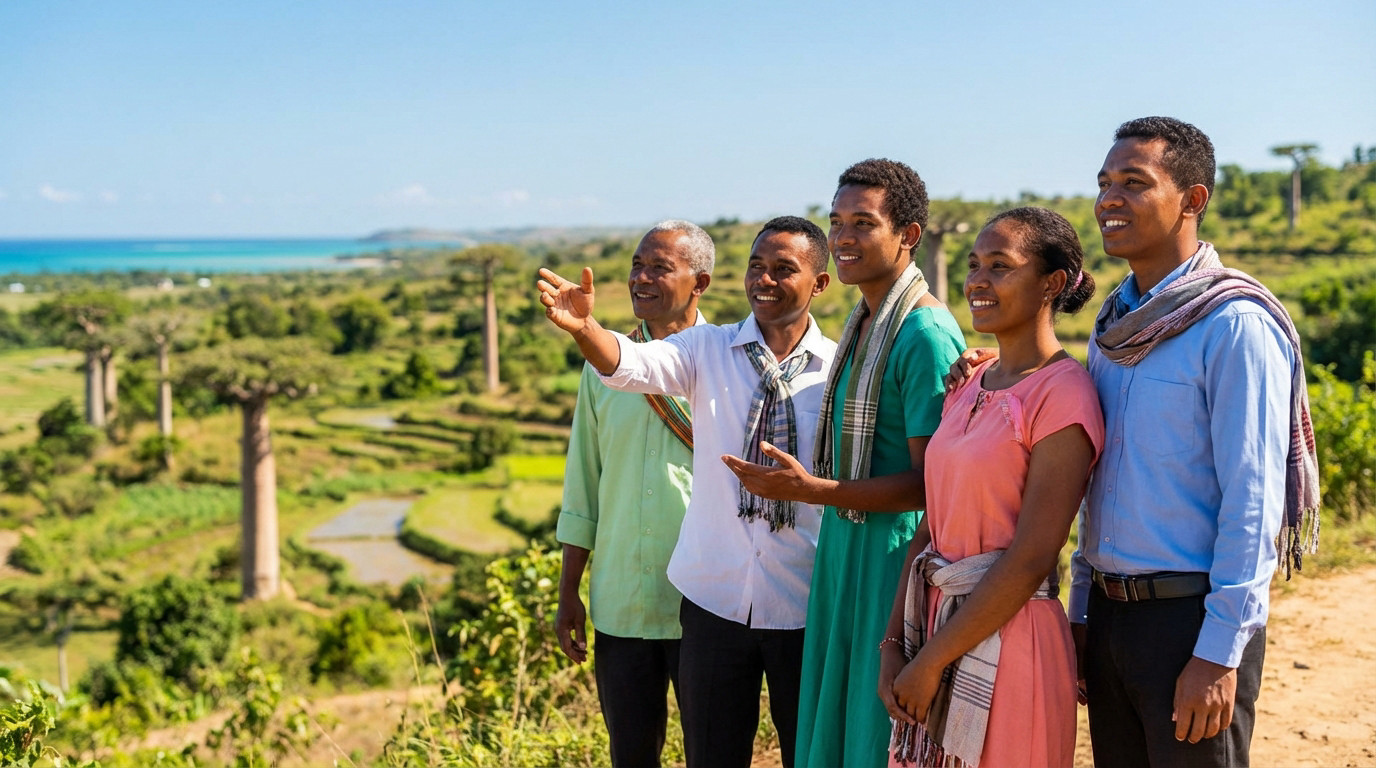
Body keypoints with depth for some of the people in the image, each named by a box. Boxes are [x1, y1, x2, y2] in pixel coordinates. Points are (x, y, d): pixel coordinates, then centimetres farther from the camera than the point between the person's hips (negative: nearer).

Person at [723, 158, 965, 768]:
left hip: (895, 554, -9)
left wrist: (811, 489, -24)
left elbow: (930, 483, -19)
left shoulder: (926, 335, -18)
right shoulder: (863, 322, 12)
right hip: (843, 547, 9)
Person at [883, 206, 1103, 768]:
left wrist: (932, 660, -13)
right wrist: (894, 646, 2)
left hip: (1009, 634, -7)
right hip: (938, 626, 7)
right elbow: (933, 526, 9)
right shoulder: (969, 385, 10)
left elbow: (1031, 559, -17)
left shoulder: (1062, 392, -13)